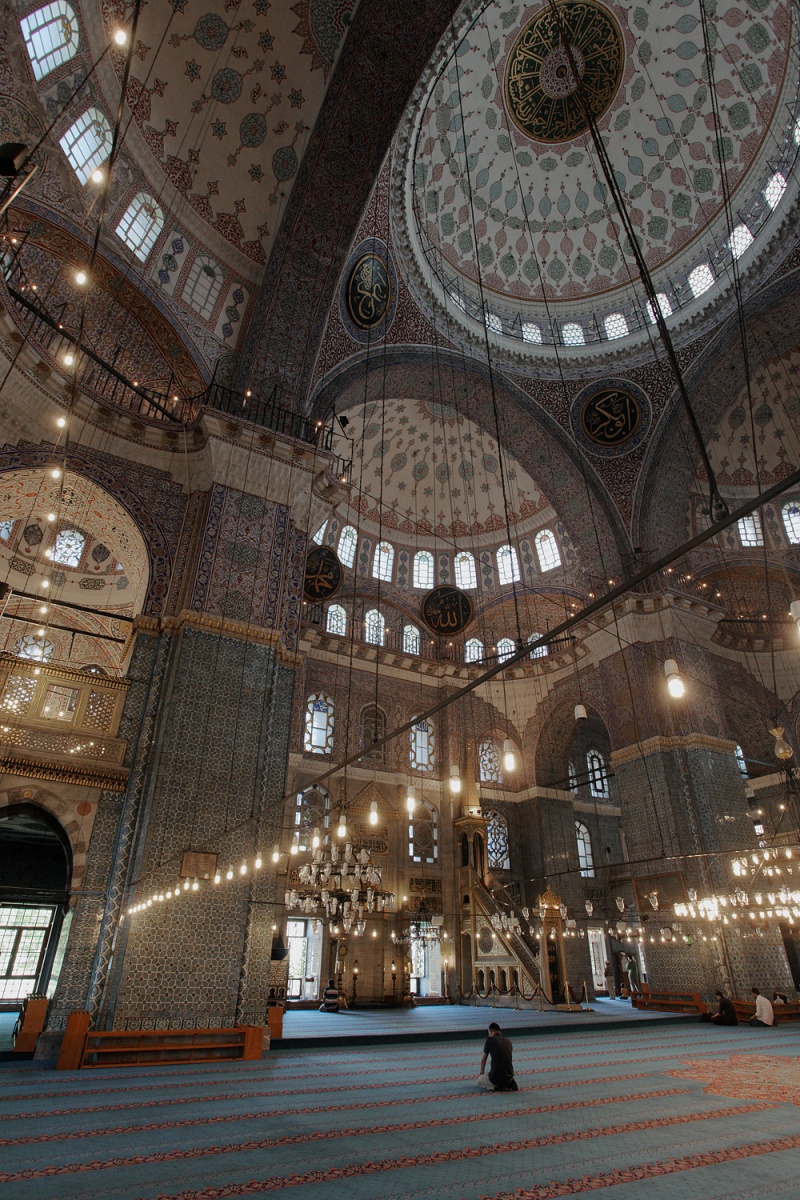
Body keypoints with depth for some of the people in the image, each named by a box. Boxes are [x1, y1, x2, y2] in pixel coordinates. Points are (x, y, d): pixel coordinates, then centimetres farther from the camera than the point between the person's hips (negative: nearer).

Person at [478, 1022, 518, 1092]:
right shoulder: (508, 1041, 12)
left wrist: (482, 1073, 27)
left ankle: (499, 1087, 0)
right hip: (509, 1077, 6)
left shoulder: (490, 1039, -4)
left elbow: (483, 1060, 6)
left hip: (497, 1078, -5)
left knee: (479, 1080, 24)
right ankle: (510, 1083, 8)